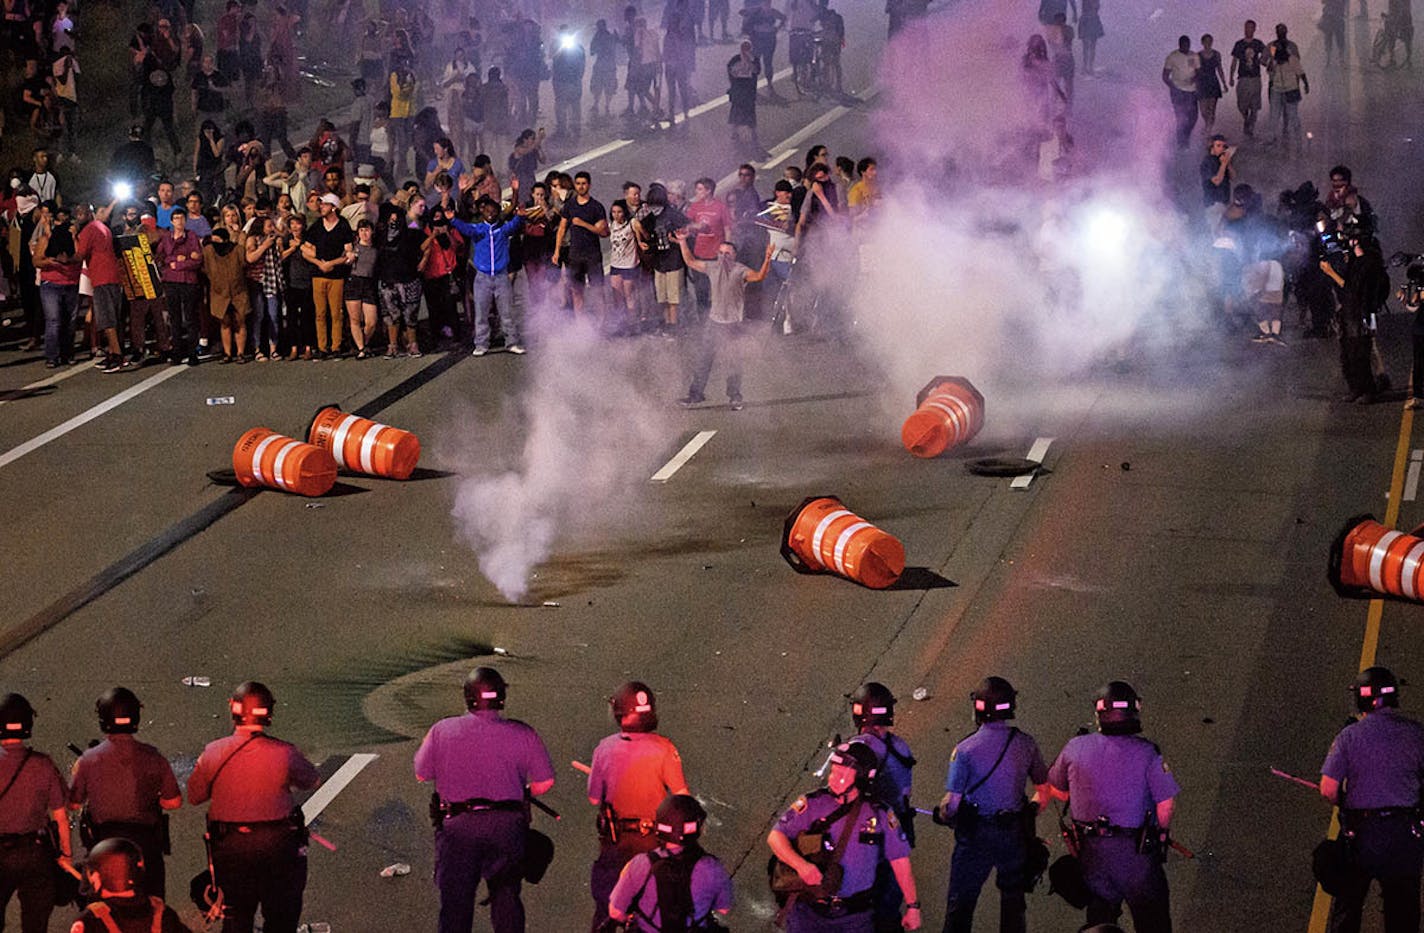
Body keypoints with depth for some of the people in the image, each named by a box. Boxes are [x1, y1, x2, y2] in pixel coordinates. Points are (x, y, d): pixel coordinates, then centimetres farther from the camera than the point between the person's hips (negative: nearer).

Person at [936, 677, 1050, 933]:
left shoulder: (965, 749, -15)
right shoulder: (1025, 743, -4)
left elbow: (952, 803, -13)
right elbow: (1045, 791, 6)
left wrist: (942, 815, 8)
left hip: (975, 835, -3)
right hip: (1015, 834, 3)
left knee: (961, 902, 8)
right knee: (1013, 898, 17)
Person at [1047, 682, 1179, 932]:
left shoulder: (1075, 748, -4)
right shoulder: (1146, 753, -13)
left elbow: (1057, 790, 10)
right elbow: (1166, 803, -12)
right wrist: (1161, 832, 8)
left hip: (1090, 848, 3)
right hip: (1135, 852, -3)